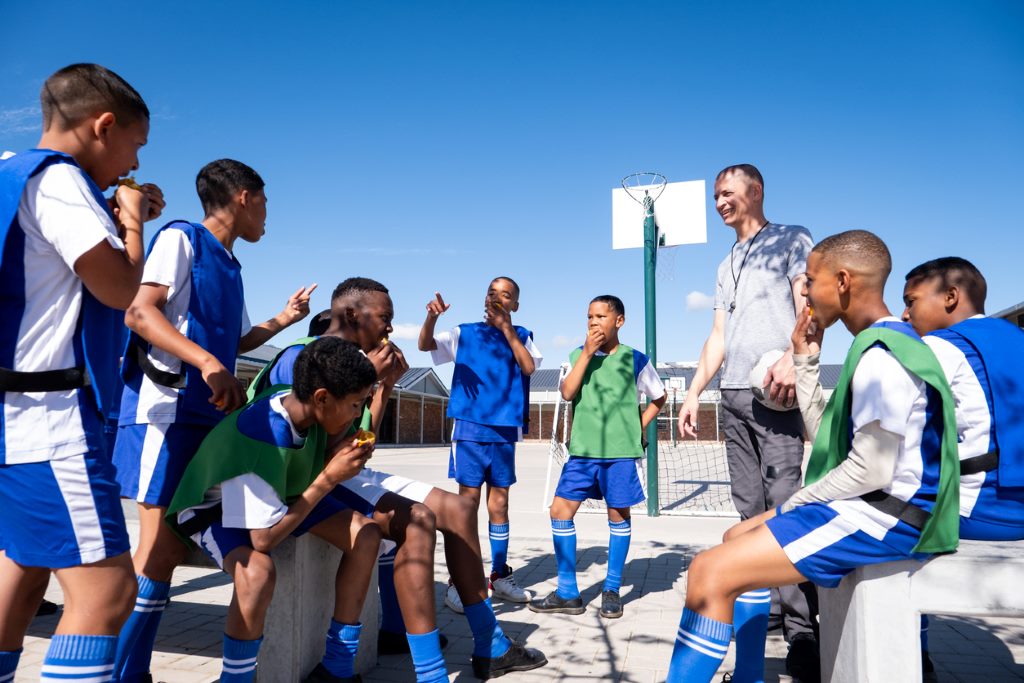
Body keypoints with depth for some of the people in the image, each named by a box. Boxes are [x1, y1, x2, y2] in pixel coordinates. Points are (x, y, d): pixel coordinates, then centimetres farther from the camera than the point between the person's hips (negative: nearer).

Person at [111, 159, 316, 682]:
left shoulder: (229, 266, 21)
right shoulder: (181, 238, -2)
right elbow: (138, 312, -15)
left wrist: (285, 318, 28)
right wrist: (206, 362, -26)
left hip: (208, 412, 9)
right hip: (166, 405, -8)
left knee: (176, 542, 8)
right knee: (160, 543, -11)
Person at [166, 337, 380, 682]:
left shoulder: (303, 405, -19)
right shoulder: (259, 440, -39)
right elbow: (264, 540, -34)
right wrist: (329, 479, -34)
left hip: (283, 493, 7)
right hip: (214, 507, -7)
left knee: (365, 534, -8)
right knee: (258, 570, -39)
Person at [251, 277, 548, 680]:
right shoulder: (301, 358, -14)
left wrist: (385, 384, 9)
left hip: (347, 473, 9)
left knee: (458, 509, -1)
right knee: (417, 520, -31)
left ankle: (490, 647, 5)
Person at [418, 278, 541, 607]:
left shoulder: (521, 336, 9)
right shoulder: (465, 333, 5)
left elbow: (529, 367, -10)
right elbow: (426, 344, -7)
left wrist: (505, 327, -13)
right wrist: (432, 317, -27)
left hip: (505, 431, 2)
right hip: (470, 428, -2)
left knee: (499, 504, 11)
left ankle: (500, 576, 23)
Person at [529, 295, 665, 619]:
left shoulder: (635, 359, -1)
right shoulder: (579, 355, 7)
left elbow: (658, 397, 12)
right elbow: (567, 393, -9)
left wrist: (639, 427, 1)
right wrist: (587, 353, -13)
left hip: (620, 451, -3)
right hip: (583, 450, 3)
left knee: (619, 516, 5)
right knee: (560, 510, -2)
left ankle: (612, 590, 21)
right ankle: (568, 593, 9)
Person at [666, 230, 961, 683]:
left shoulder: (880, 355, -19)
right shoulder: (883, 345, 15)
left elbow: (870, 471, -23)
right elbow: (827, 439, 16)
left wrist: (794, 504, -10)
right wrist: (803, 363, 13)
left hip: (884, 516, -11)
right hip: (870, 506, 11)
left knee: (709, 573, -21)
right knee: (737, 539, 23)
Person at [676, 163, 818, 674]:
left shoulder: (791, 240, 8)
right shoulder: (726, 266, 26)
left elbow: (810, 306, -6)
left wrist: (793, 356, -25)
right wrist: (694, 392, 17)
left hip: (772, 392, -7)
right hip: (733, 396, 7)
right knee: (750, 511, 6)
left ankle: (803, 631, -9)